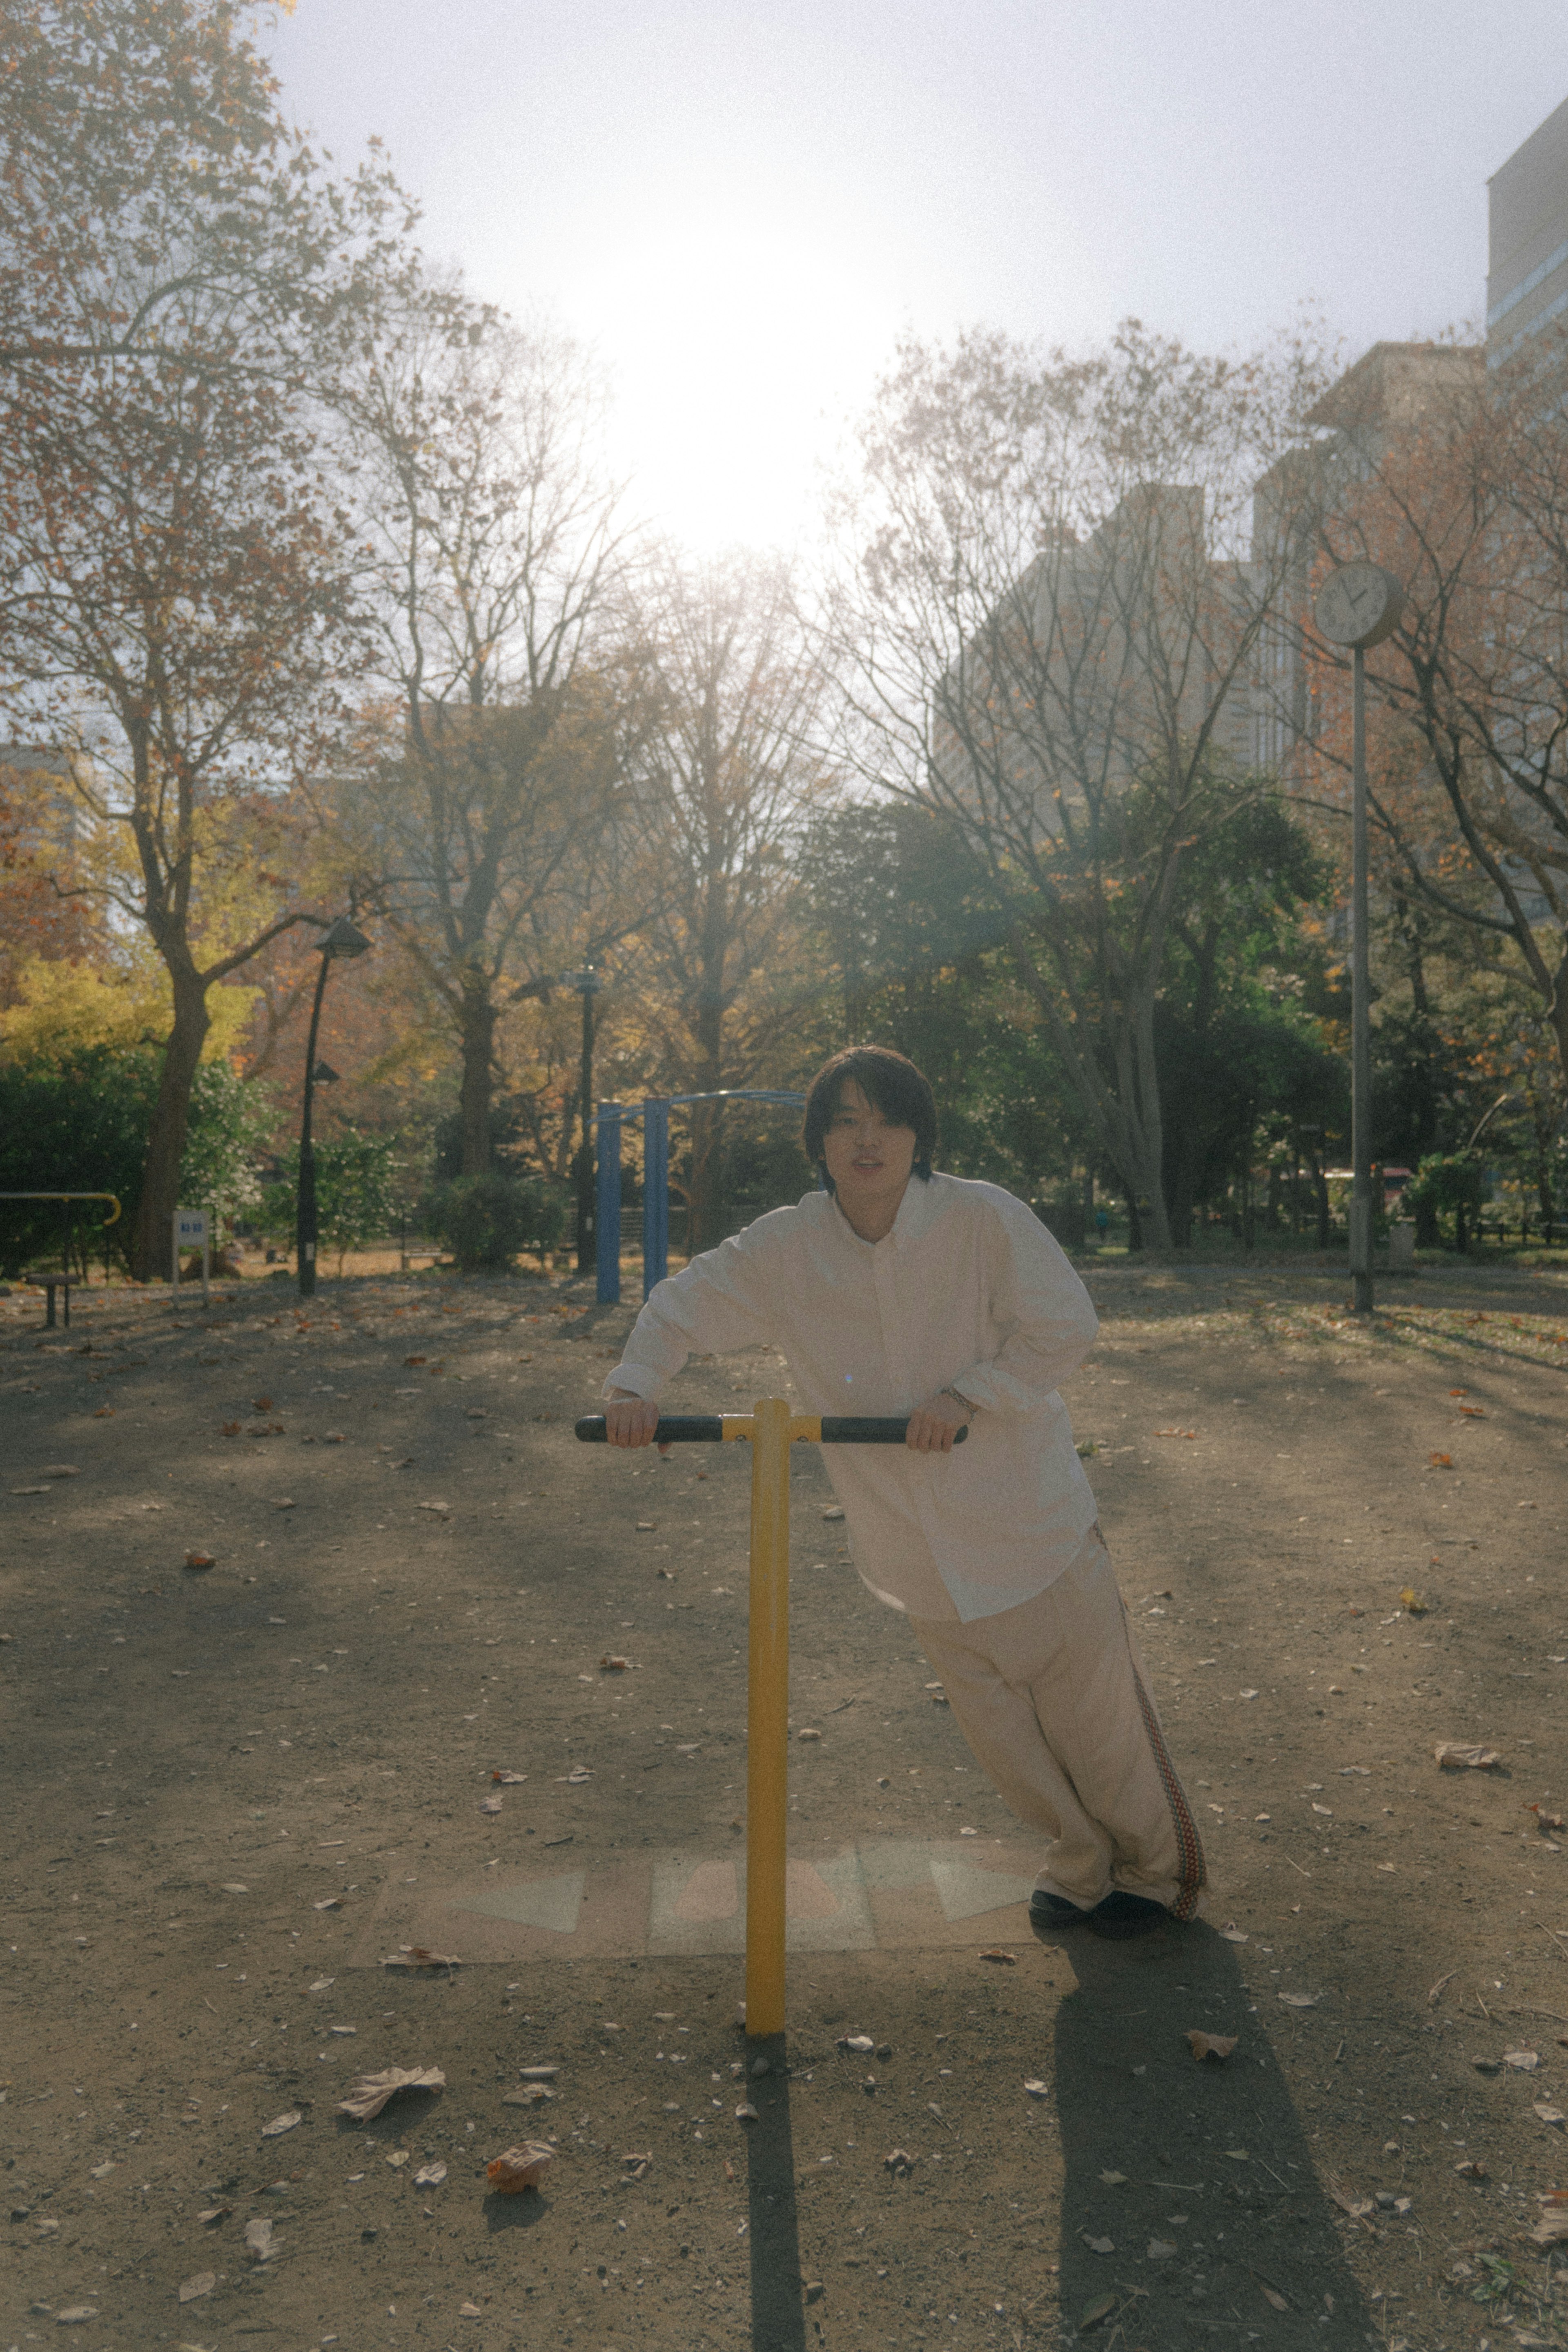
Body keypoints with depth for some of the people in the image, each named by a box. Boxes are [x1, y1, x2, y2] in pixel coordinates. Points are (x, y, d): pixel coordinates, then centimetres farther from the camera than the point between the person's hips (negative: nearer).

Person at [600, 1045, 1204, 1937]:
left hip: (1032, 1520, -3)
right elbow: (686, 1303, 4)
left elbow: (1065, 1329, -12)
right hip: (923, 1555, 3)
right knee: (996, 1730, 14)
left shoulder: (984, 1217, -15)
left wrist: (968, 1395, -22)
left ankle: (1155, 1871, 37)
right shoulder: (784, 1249, -7)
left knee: (1093, 1705, 9)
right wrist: (637, 1383, -13)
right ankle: (1082, 1865, 41)